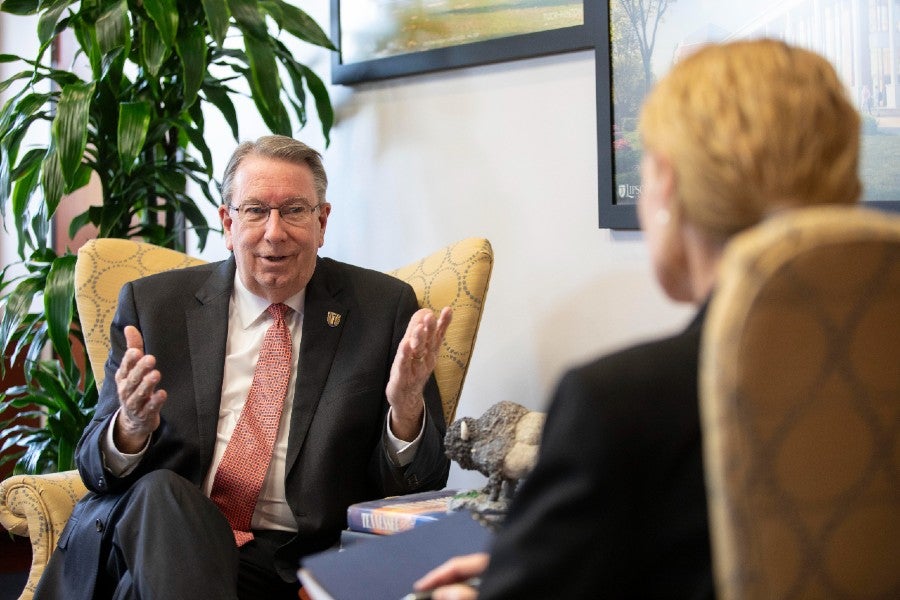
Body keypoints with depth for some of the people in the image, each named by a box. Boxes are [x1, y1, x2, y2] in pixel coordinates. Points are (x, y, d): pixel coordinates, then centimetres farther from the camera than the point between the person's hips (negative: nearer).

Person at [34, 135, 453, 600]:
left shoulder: (385, 308, 4)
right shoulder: (150, 304, 6)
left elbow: (422, 485, 2)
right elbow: (96, 468, 5)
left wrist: (406, 407, -20)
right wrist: (132, 427, -19)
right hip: (162, 533, 3)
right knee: (162, 493, -32)